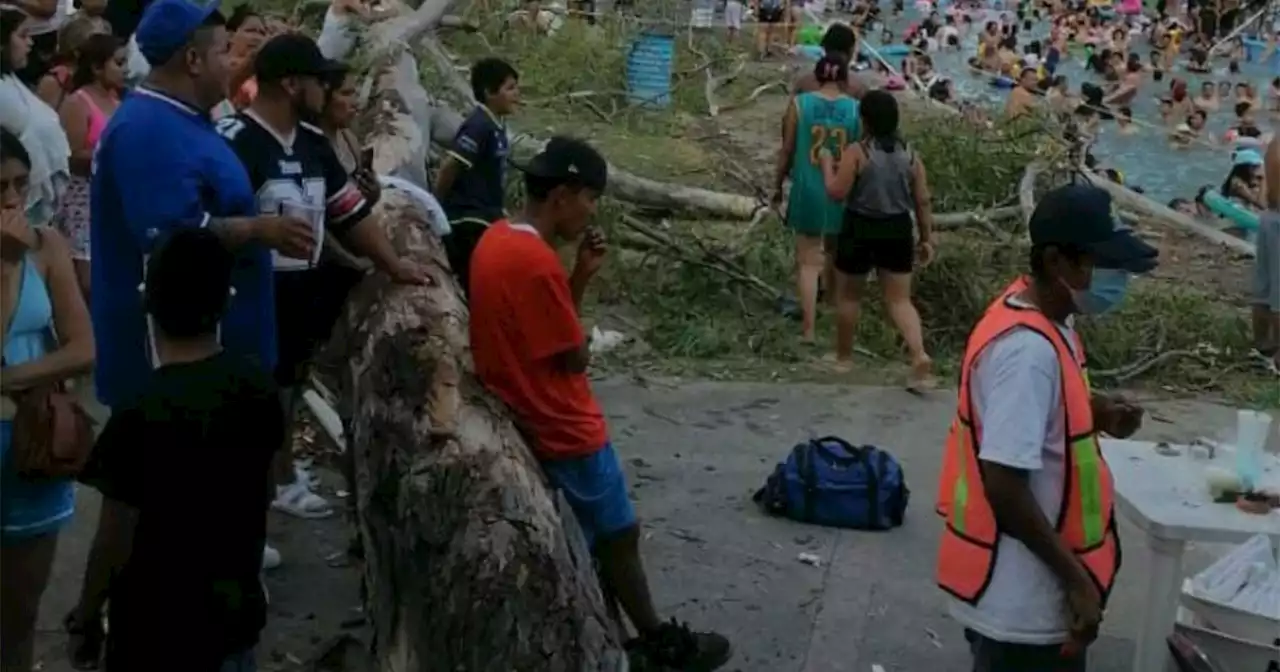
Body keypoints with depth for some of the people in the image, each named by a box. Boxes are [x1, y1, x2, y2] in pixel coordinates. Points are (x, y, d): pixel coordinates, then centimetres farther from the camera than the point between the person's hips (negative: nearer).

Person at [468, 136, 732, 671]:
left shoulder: (498, 239, 4)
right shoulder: (536, 263, -26)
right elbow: (573, 358, -18)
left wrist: (579, 277, 0)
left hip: (535, 421, 10)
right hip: (562, 430, -10)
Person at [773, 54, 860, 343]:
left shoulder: (799, 104, -6)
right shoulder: (856, 109, -5)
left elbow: (787, 149, -2)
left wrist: (778, 184, 10)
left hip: (809, 189, -1)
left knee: (808, 260, 4)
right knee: (834, 253, 22)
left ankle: (808, 329, -1)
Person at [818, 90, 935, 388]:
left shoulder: (856, 151, -11)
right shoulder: (909, 155, 2)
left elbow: (837, 192, -15)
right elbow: (923, 201, 3)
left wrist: (827, 164, 1)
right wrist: (926, 239, 10)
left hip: (860, 230, -3)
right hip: (897, 230, 3)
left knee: (848, 295, 16)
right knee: (900, 300, 6)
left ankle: (843, 357, 28)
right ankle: (920, 356, -14)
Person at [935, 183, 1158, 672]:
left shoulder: (1040, 316, 2)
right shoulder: (1028, 350, -27)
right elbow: (1004, 484, -28)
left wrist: (1096, 412, 1)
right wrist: (1077, 580, -21)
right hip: (1022, 596, -9)